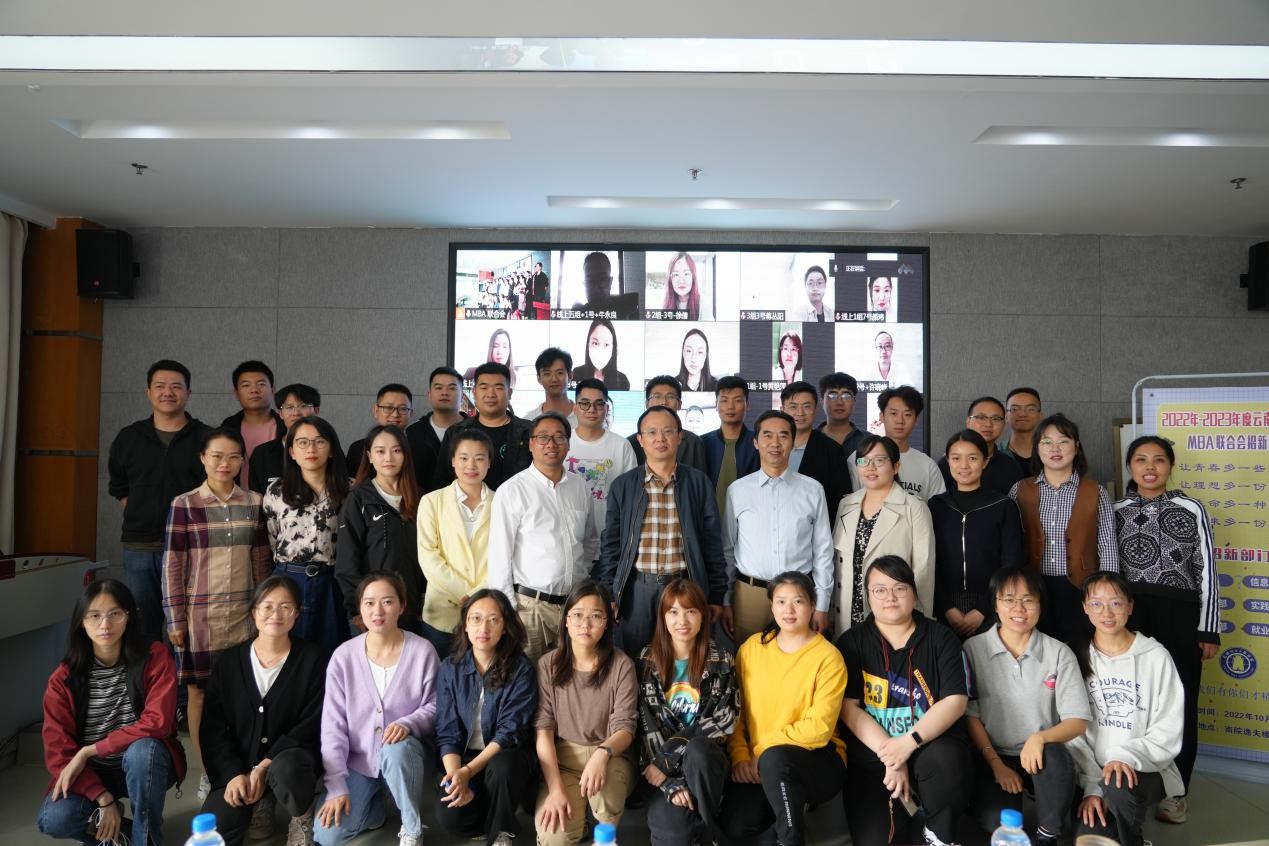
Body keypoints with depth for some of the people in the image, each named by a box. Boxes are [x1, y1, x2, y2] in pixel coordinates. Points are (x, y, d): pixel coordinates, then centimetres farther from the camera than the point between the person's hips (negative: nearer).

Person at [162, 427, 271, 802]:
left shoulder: (253, 503, 3)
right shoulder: (184, 504, -5)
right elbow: (172, 566, -4)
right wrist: (175, 619, -5)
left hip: (243, 613, 2)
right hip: (199, 614, -2)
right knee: (198, 691, 7)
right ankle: (207, 772, 20)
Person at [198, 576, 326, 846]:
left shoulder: (312, 659, -4)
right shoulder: (229, 661, 3)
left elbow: (313, 724, -9)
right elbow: (212, 727, 1)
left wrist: (266, 766, -18)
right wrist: (233, 774, -13)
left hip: (290, 757, -3)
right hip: (238, 766, 3)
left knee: (286, 770, -37)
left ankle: (303, 816, -3)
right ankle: (259, 807, 14)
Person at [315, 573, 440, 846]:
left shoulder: (422, 651, -12)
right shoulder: (344, 656, -9)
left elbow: (435, 707, -4)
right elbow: (332, 724, -7)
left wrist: (408, 724, -27)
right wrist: (336, 786, -12)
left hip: (406, 753, -1)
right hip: (357, 760, 2)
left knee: (396, 749, -37)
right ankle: (374, 805, 18)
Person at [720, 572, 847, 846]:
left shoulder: (828, 657, -10)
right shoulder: (751, 648, 3)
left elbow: (819, 728, -16)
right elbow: (736, 710, 5)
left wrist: (763, 750, -18)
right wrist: (740, 756, -10)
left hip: (816, 759, -4)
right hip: (757, 762, 5)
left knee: (775, 757, -37)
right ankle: (791, 804, 13)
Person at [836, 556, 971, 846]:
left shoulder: (940, 637, 4)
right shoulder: (851, 643, 3)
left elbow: (955, 701, -7)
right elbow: (848, 708, -4)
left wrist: (909, 742, -19)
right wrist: (890, 756, -15)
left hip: (930, 746, 0)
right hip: (872, 757, 0)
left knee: (947, 758, -35)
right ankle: (901, 820, 18)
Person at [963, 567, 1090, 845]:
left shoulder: (1059, 653, -3)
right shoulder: (973, 649, -5)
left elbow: (1078, 721, -6)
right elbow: (970, 715, -3)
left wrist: (1040, 738, -25)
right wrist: (996, 763, -12)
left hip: (1041, 756, 1)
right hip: (992, 756, -1)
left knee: (1055, 757, -34)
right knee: (997, 822, -26)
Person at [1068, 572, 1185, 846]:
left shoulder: (1155, 656, -6)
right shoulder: (1076, 656, 0)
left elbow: (1169, 732, -7)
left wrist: (1128, 757, -24)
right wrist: (1092, 786, -12)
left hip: (1145, 769, -2)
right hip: (1092, 772, 2)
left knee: (1119, 787, -36)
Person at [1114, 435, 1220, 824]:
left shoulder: (1191, 509, 1)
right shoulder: (1117, 511, 6)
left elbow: (1206, 571, 2)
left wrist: (1208, 629, -1)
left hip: (1180, 617, -1)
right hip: (1130, 615, 1)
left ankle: (1174, 791, 19)